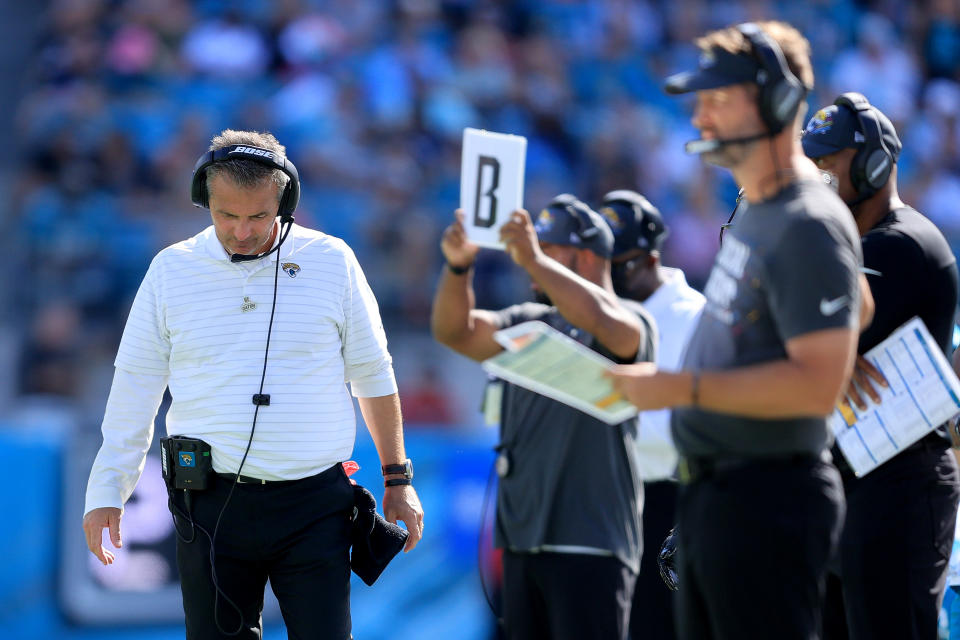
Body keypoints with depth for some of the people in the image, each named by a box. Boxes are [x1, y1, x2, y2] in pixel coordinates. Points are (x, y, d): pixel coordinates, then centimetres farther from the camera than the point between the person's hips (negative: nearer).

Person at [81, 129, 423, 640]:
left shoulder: (332, 261, 3)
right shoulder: (171, 271, 5)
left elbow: (373, 376, 11)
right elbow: (135, 386, 10)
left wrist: (398, 480, 12)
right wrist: (107, 490, 6)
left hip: (313, 503, -1)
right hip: (211, 503, 1)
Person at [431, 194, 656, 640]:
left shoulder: (630, 323, -2)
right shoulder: (527, 323, 18)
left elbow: (601, 319, -26)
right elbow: (455, 331, 6)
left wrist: (536, 260, -30)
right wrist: (458, 266, -11)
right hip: (522, 538, 7)